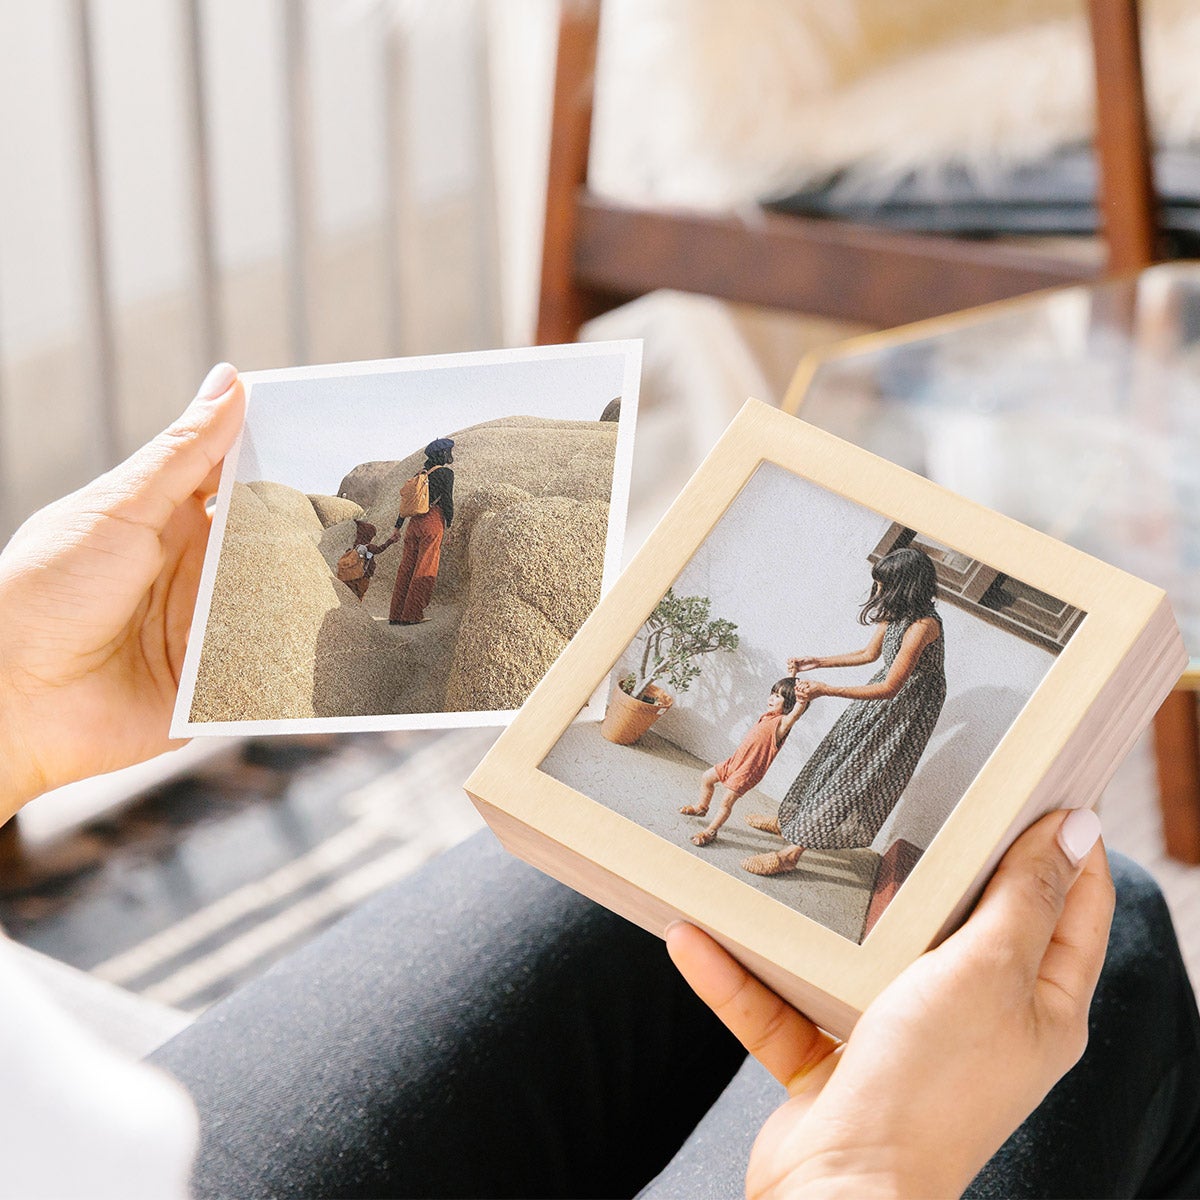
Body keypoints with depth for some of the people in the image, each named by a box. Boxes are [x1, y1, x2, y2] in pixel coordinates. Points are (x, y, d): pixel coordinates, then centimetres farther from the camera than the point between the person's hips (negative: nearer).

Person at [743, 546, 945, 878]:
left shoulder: (922, 626, -33)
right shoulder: (893, 611, -5)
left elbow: (889, 688, -32)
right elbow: (869, 654, 12)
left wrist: (827, 690, -35)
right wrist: (816, 662, 7)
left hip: (907, 707, -9)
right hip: (886, 691, 9)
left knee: (853, 773, -6)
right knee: (835, 754, 18)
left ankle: (792, 853, -1)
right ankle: (788, 819, 35)